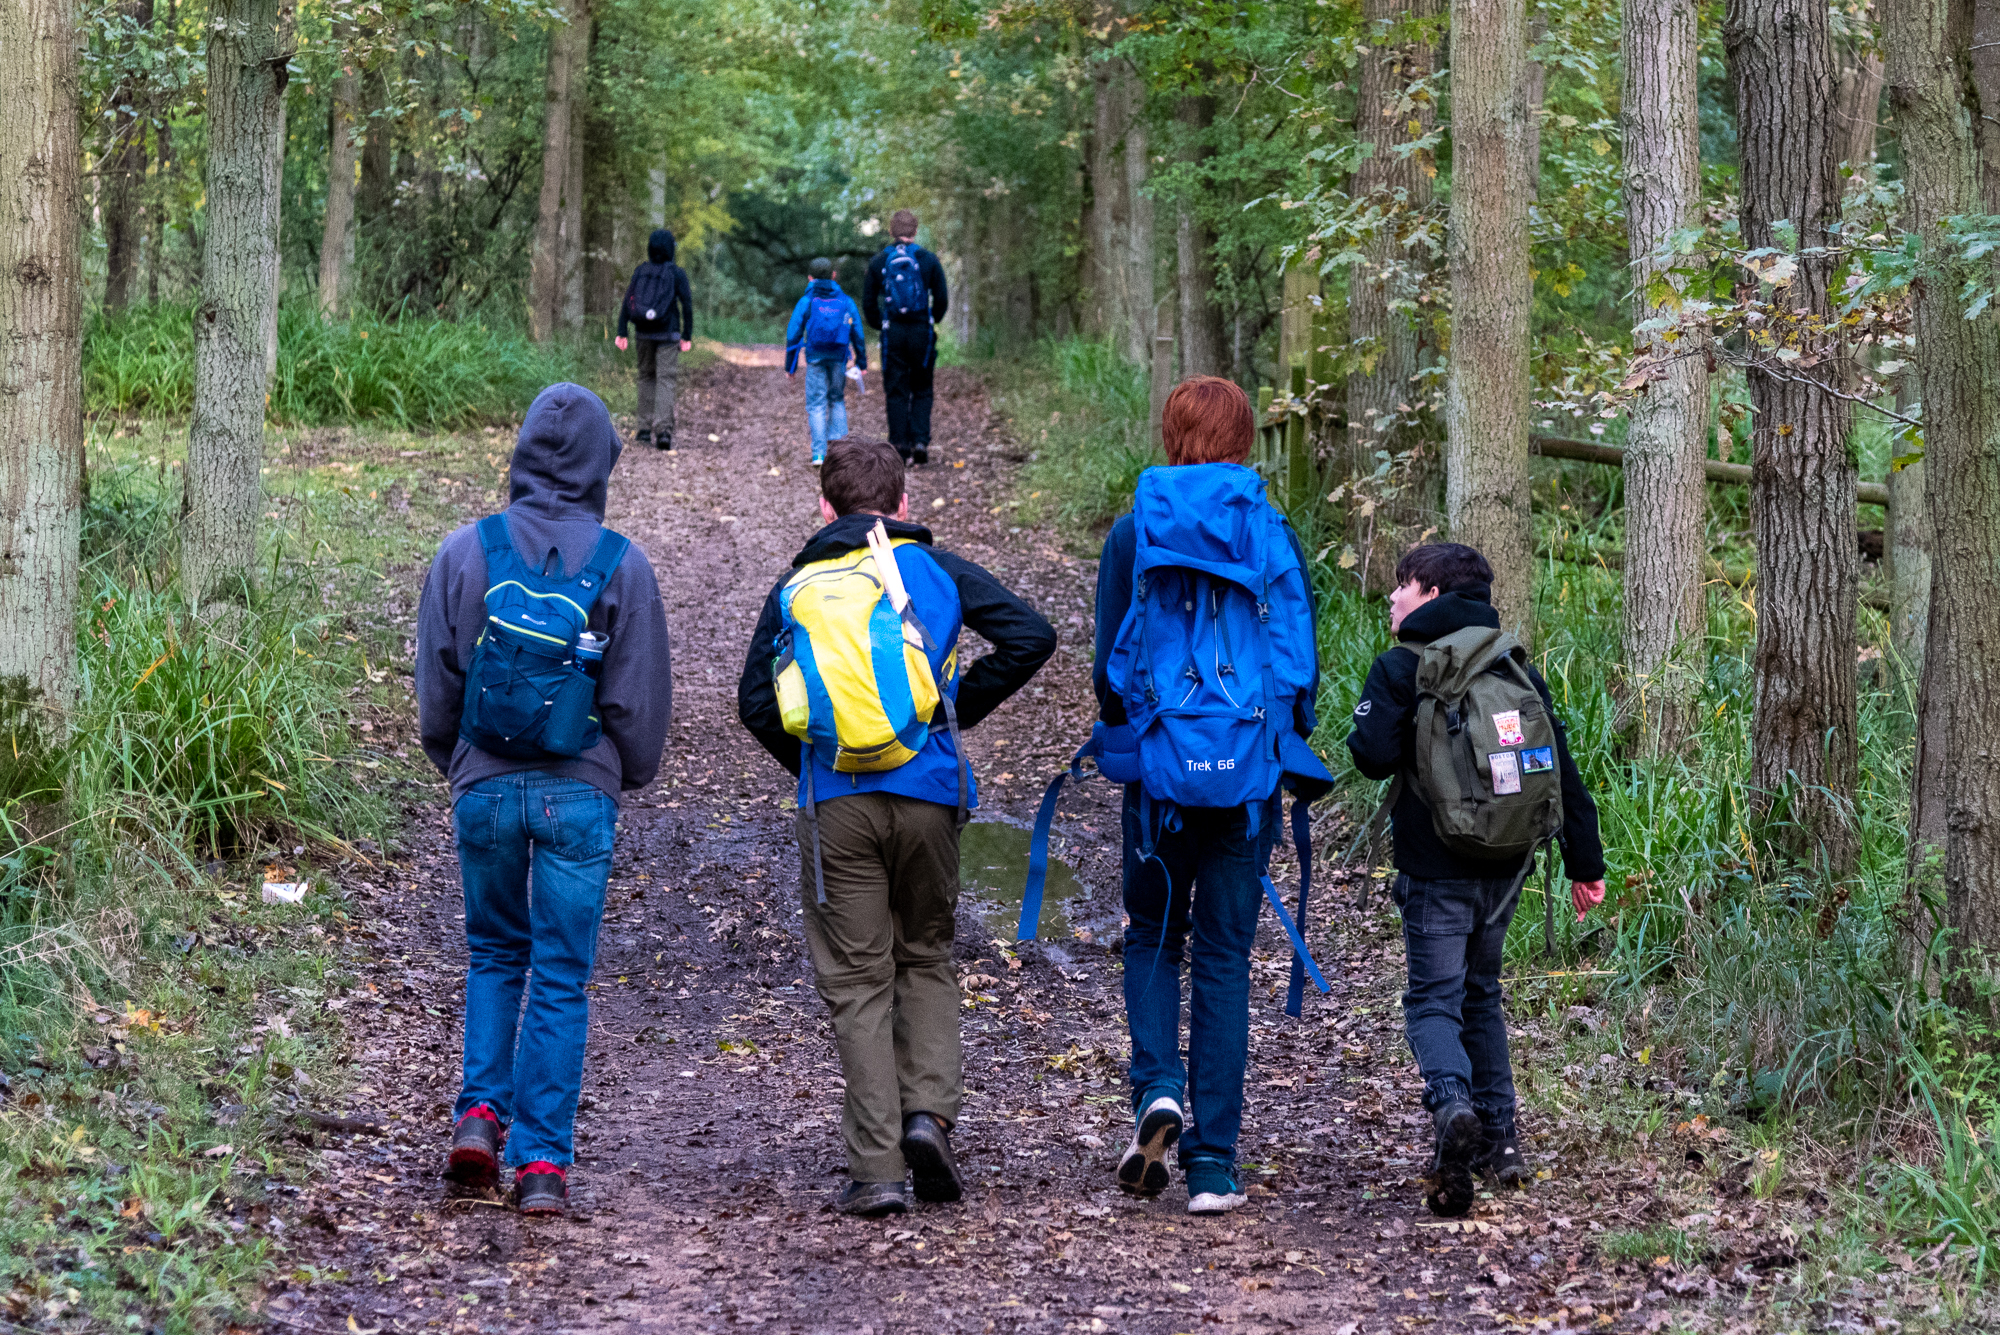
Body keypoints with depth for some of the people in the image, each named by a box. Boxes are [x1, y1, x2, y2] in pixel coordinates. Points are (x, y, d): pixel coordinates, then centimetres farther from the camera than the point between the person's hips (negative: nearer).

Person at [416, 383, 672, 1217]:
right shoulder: (621, 565, -5)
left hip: (485, 787, 1)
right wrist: (630, 774, 19)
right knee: (561, 977, 4)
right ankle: (541, 1160, 1)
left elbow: (436, 683, 4)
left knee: (494, 953, 21)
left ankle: (481, 1112, 6)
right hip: (579, 793, -1)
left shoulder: (468, 551, -3)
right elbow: (643, 696, 1)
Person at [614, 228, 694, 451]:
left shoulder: (640, 271, 1)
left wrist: (621, 334, 3)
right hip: (668, 333, -3)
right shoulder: (677, 274, -7)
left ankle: (645, 428, 16)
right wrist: (687, 336, -2)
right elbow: (687, 305, -9)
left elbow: (627, 303, 0)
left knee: (646, 376, 17)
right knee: (665, 380, -3)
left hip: (643, 332, 3)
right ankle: (663, 430, -17)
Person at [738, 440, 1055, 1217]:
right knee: (926, 958, 18)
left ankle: (877, 1169, -3)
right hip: (926, 794, 0)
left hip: (835, 803, 0)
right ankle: (929, 1112, -1)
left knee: (857, 982, 3)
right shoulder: (936, 569, 7)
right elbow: (1031, 636, -2)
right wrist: (960, 709, 8)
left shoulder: (796, 587, 10)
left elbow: (756, 701, 5)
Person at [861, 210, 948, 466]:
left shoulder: (878, 262, 2)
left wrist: (879, 325, 18)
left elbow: (868, 302, 4)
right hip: (922, 332, 0)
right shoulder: (928, 260, -1)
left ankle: (900, 446, -1)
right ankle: (920, 442, -4)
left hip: (893, 332, 0)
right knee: (922, 391, 9)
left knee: (896, 392, 5)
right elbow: (942, 299, 2)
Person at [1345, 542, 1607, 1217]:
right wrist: (1585, 864, 12)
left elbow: (1373, 755, -18)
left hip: (1436, 869, -5)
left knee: (1434, 999, -1)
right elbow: (1563, 768, 8)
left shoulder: (1401, 666, -6)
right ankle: (1500, 1138, 14)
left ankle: (1453, 1106, -29)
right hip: (1504, 867, 5)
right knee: (1480, 993, 20)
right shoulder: (1518, 666, 9)